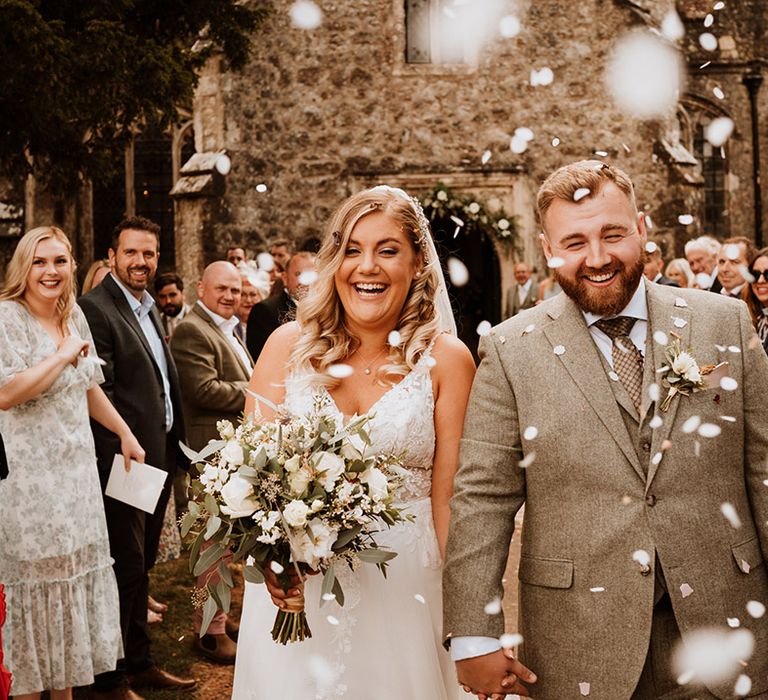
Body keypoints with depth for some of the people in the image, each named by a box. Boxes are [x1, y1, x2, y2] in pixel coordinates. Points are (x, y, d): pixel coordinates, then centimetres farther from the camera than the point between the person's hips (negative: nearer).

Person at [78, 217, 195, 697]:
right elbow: (99, 395, -20)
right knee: (125, 569, 0)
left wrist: (174, 449, 14)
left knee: (140, 568, 19)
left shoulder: (149, 307, 14)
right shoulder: (95, 308, -15)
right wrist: (118, 463, -22)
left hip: (158, 459, 9)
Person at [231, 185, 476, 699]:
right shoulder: (290, 345, -1)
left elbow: (447, 497, -4)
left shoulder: (445, 360, -5)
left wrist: (453, 607, -8)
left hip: (401, 590, -1)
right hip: (290, 585, 2)